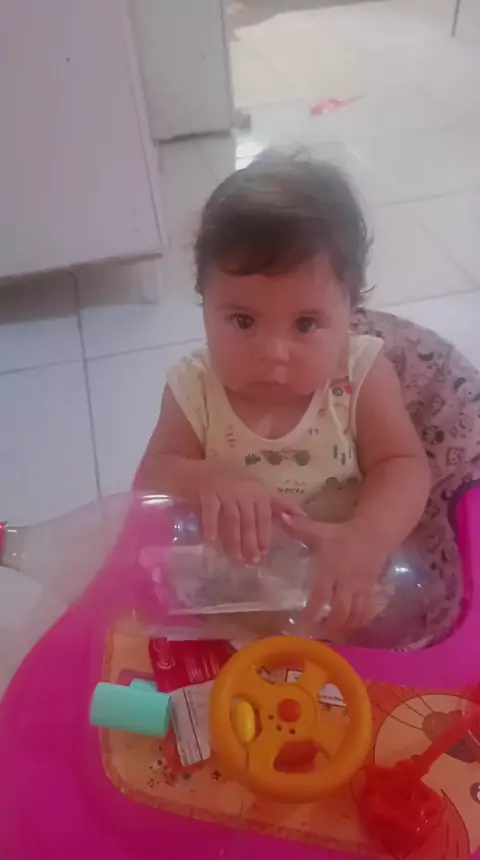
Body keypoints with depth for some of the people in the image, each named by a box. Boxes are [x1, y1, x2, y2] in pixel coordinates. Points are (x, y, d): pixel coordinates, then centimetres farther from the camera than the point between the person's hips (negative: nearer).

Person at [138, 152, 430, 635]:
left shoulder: (361, 375, -13)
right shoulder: (195, 388, -11)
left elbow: (403, 467, -18)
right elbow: (152, 478, -11)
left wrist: (366, 538, -39)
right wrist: (206, 481, -35)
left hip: (342, 578, 1)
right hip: (227, 585, 0)